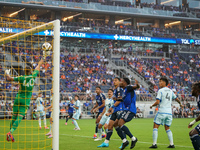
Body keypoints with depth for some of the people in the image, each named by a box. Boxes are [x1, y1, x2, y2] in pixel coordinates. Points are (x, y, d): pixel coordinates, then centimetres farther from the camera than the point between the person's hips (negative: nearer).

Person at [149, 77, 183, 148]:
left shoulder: (160, 91, -6)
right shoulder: (170, 91, 12)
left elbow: (157, 102, -13)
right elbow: (176, 99, 26)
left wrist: (152, 106, 5)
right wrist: (180, 104, 46)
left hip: (161, 112, -6)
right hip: (169, 112, 6)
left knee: (155, 127, -1)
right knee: (167, 128, 16)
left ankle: (154, 144, -9)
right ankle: (171, 144, 8)